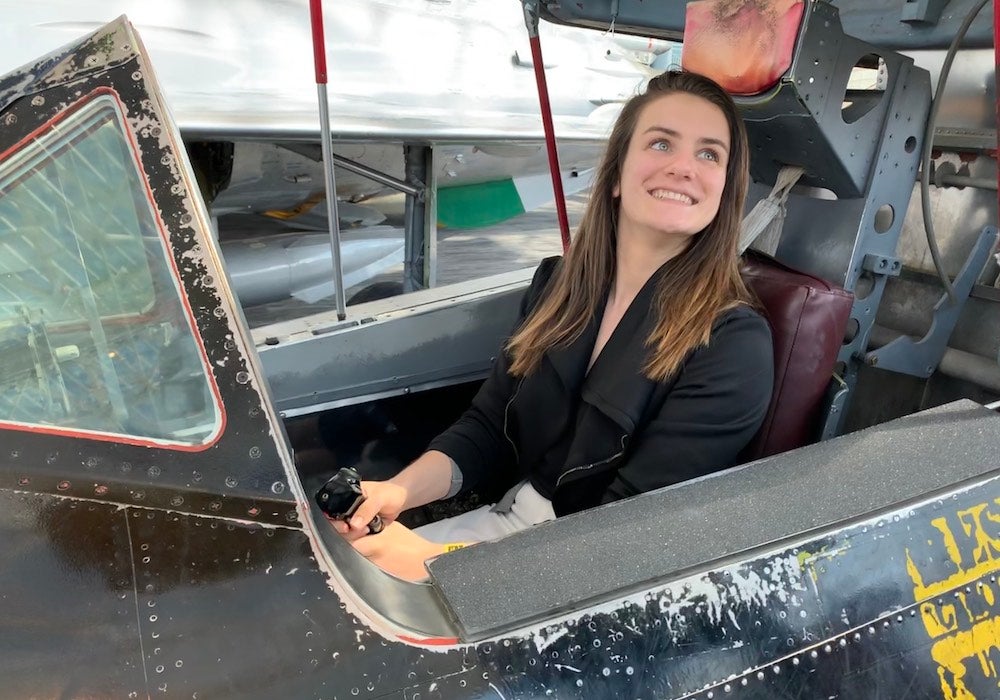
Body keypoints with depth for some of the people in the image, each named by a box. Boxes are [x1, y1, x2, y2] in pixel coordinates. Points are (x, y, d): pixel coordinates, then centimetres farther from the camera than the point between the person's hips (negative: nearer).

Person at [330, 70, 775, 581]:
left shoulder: (732, 348, -20)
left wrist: (438, 564, -28)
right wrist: (399, 490, -17)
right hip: (513, 516, 5)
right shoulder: (560, 285, -1)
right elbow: (486, 429, 2)